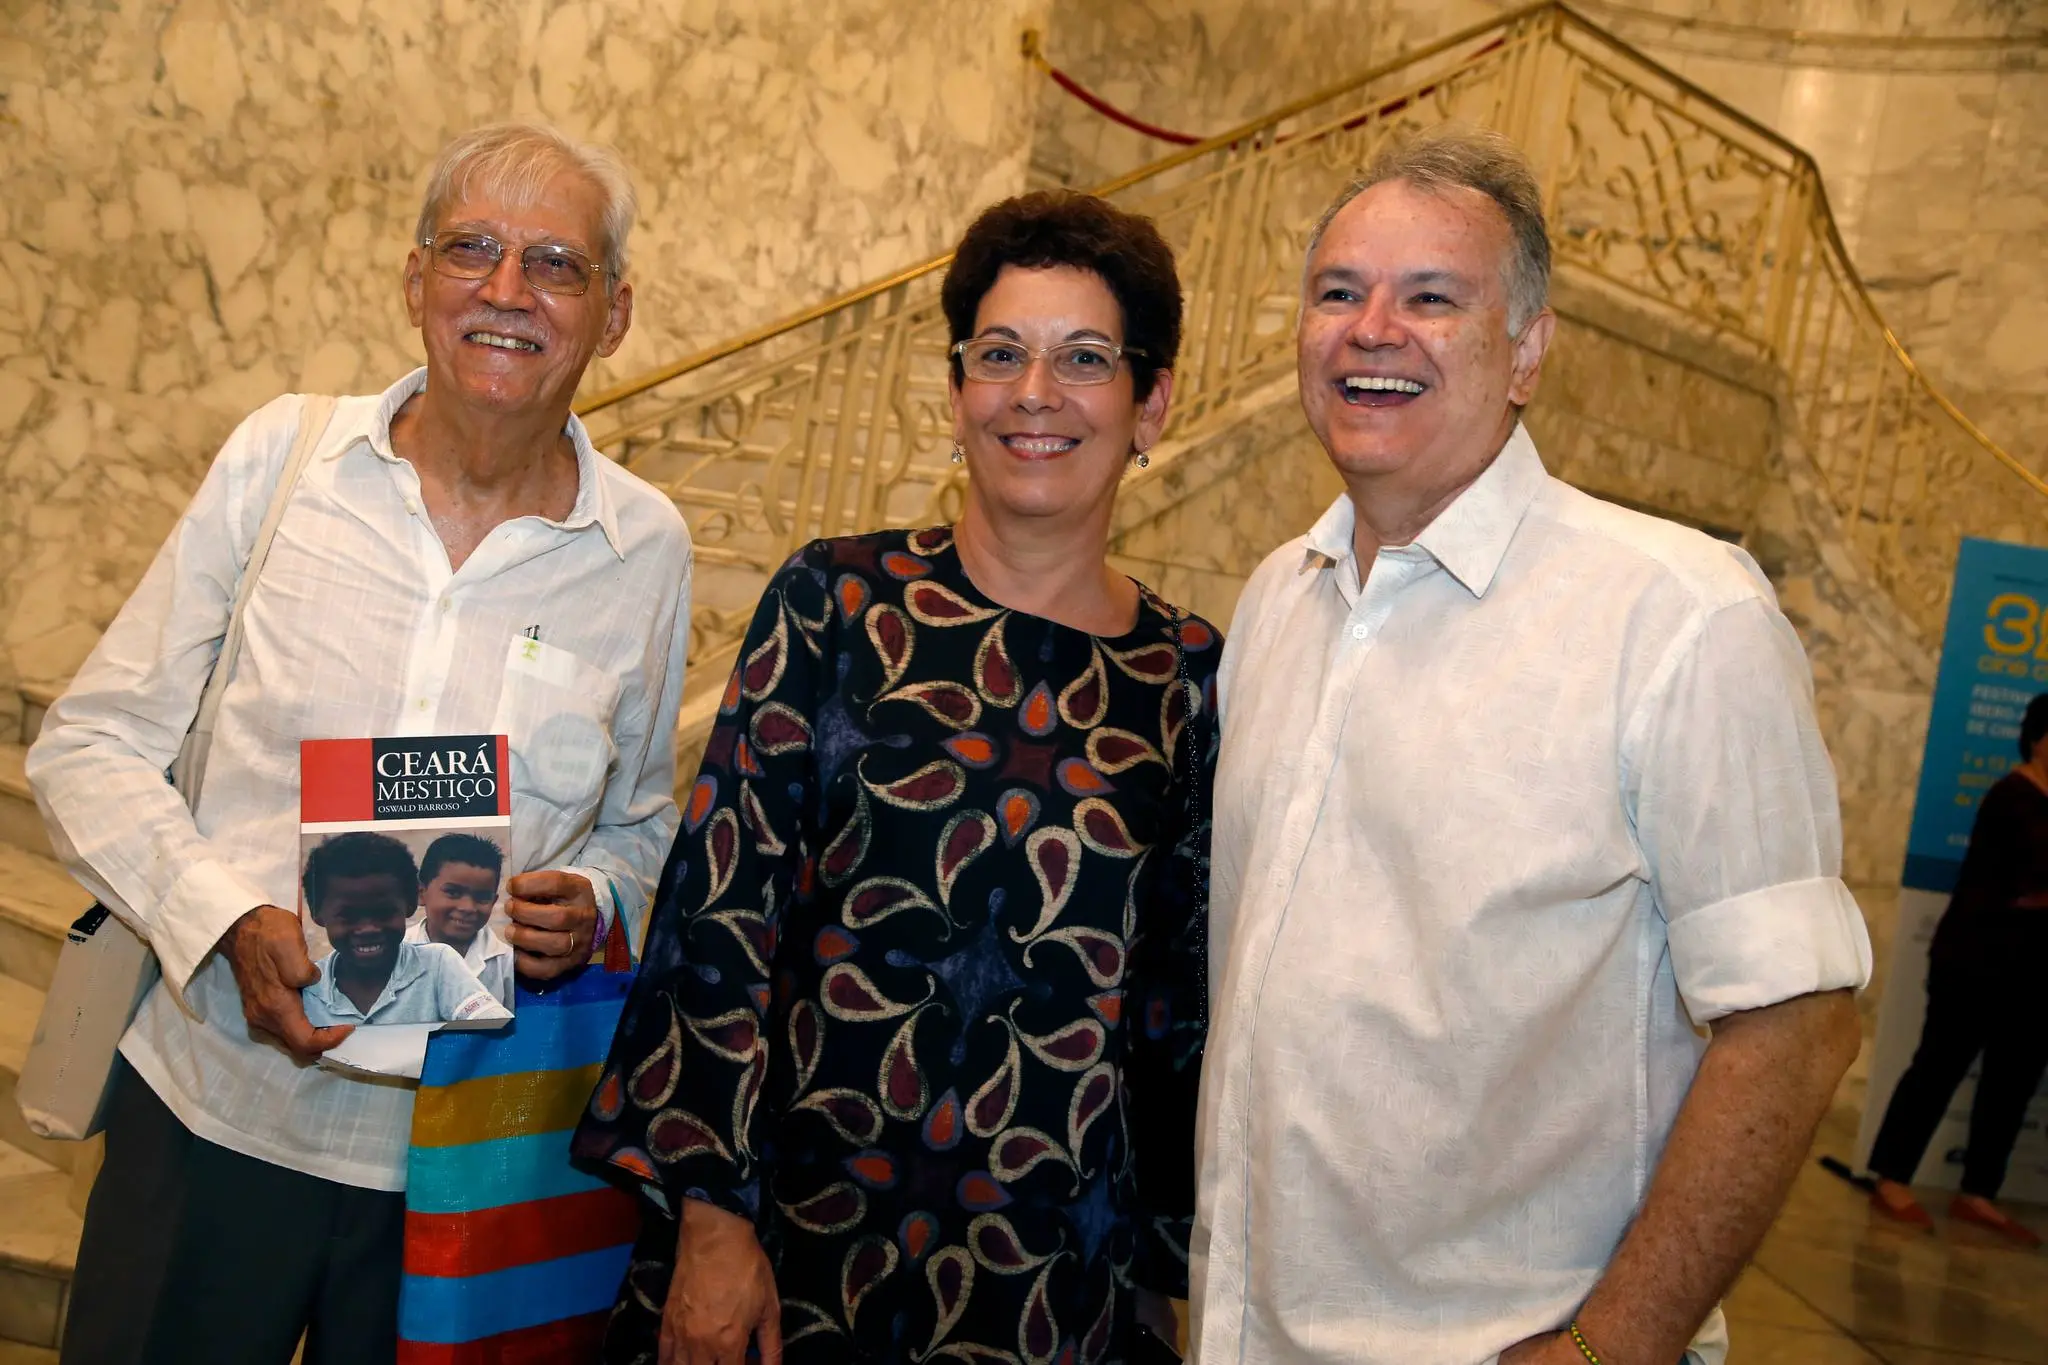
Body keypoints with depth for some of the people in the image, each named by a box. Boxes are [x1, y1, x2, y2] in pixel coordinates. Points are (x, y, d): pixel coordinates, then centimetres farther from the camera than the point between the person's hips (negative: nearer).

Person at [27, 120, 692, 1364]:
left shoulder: (647, 548, -2)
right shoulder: (281, 457, -4)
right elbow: (90, 746, 0)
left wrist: (592, 903, -10)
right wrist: (228, 920, -16)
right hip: (211, 1107, 0)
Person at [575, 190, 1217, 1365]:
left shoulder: (1187, 675, -1)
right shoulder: (839, 602, -6)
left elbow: (1181, 999, 5)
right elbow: (721, 910, -7)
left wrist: (1171, 1262, 8)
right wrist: (710, 1210, -10)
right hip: (803, 1218, -1)